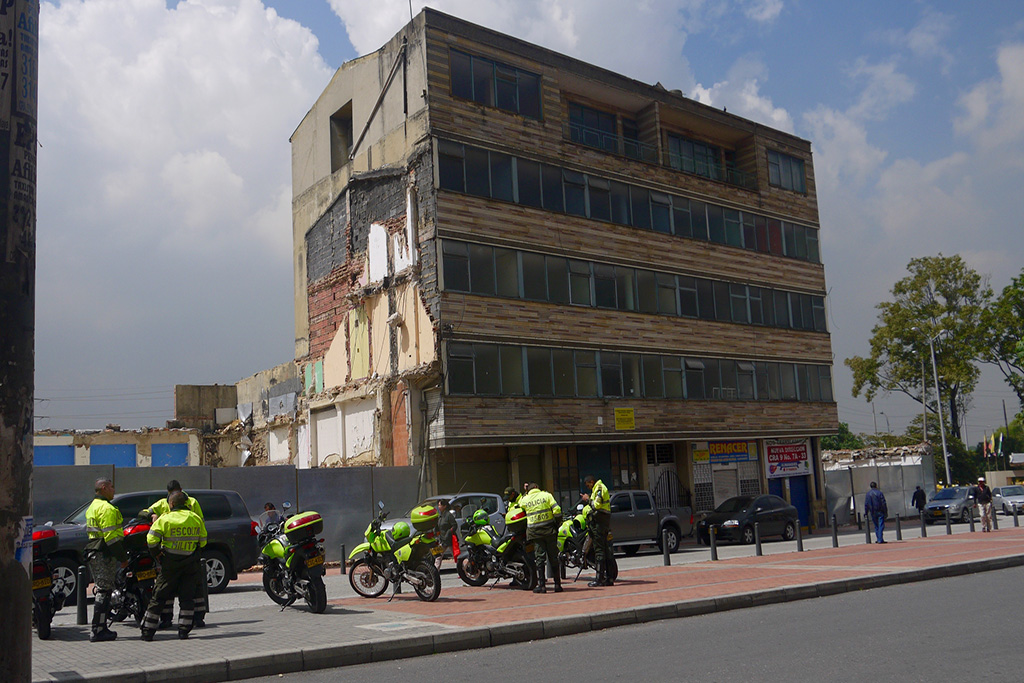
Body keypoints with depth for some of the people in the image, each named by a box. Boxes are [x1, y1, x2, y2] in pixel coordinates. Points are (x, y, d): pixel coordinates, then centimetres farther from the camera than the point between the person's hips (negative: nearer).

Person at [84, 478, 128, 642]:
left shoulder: (93, 506, 18)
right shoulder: (107, 508, -15)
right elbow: (110, 536, -21)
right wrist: (122, 557, -15)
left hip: (94, 553, 10)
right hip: (104, 555, -10)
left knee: (102, 591, 14)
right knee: (104, 592, -7)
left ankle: (100, 629, 17)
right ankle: (98, 631, -6)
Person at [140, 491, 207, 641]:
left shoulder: (165, 519, -7)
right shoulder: (196, 519, 3)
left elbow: (151, 540, -12)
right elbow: (203, 542, 8)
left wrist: (157, 554, 2)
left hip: (170, 564, -2)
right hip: (191, 564, 2)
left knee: (159, 596, 8)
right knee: (187, 597, 10)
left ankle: (148, 631, 12)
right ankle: (184, 630, 6)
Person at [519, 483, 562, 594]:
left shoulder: (524, 500, 3)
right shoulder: (546, 495, 2)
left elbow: (519, 504, 25)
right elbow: (557, 510, -6)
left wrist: (525, 493, 31)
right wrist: (558, 523, 7)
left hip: (535, 532, 0)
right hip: (549, 530, 0)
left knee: (539, 557, 2)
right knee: (553, 557, 6)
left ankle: (542, 585, -3)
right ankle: (557, 584, 8)